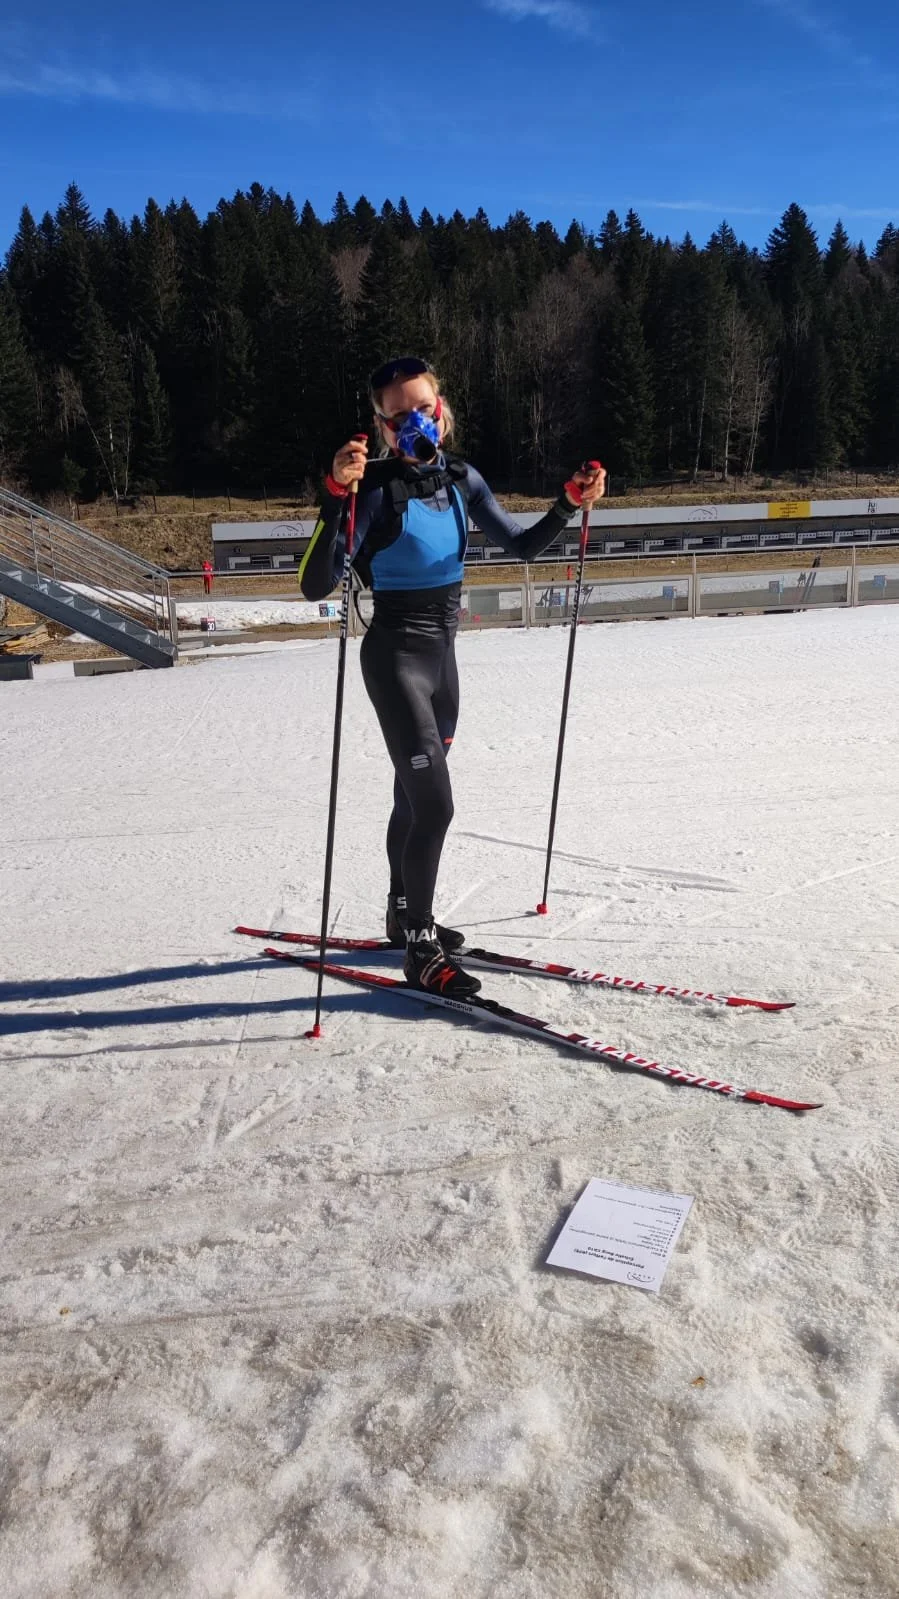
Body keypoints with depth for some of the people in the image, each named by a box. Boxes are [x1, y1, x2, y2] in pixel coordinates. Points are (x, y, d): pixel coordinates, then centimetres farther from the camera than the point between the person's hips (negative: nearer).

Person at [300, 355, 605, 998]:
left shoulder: (461, 479, 3)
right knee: (434, 804, -13)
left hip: (442, 652, 7)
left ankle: (406, 916, 38)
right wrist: (336, 495, -38)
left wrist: (570, 503, -5)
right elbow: (316, 585, -26)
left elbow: (521, 545, 11)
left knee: (414, 796, 20)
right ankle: (422, 951, 1)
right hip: (396, 656, -7)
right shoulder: (375, 488, -16)